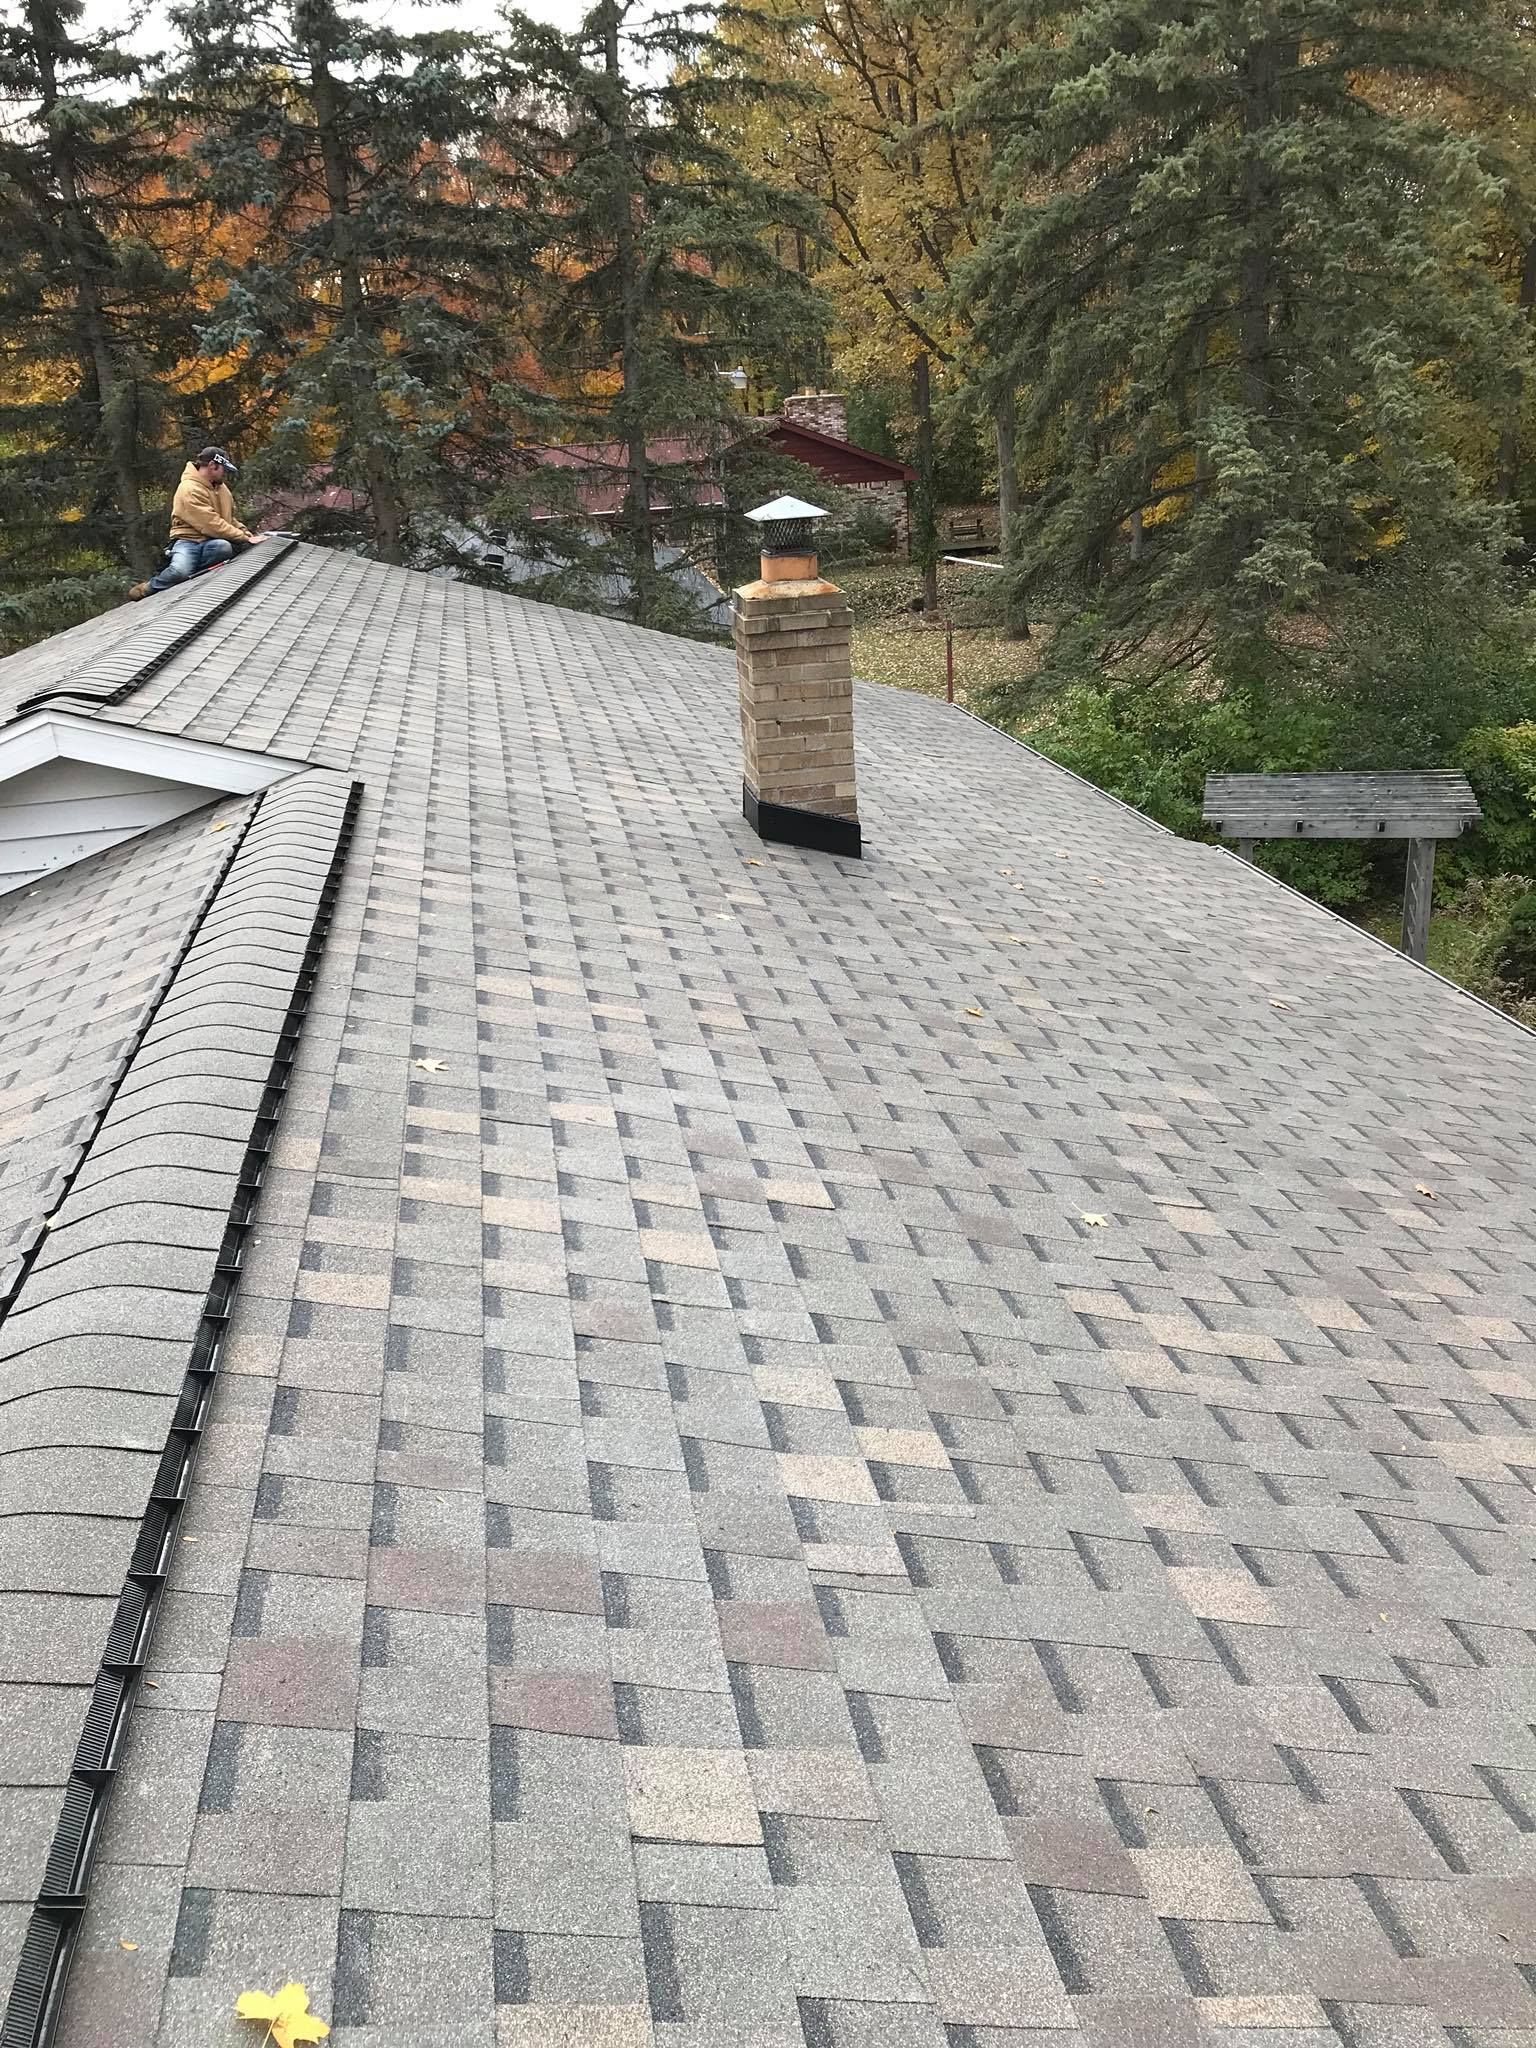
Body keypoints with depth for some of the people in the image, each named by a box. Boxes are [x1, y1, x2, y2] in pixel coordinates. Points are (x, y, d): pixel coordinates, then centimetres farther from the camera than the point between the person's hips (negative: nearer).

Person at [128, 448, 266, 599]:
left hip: (210, 543, 6)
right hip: (188, 541, -6)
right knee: (180, 570, -38)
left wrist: (246, 533, 6)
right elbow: (211, 525, -21)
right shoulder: (190, 489, -15)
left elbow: (229, 518, 25)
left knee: (225, 547, -34)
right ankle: (149, 588, -6)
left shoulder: (219, 486, 13)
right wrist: (244, 538, -19)